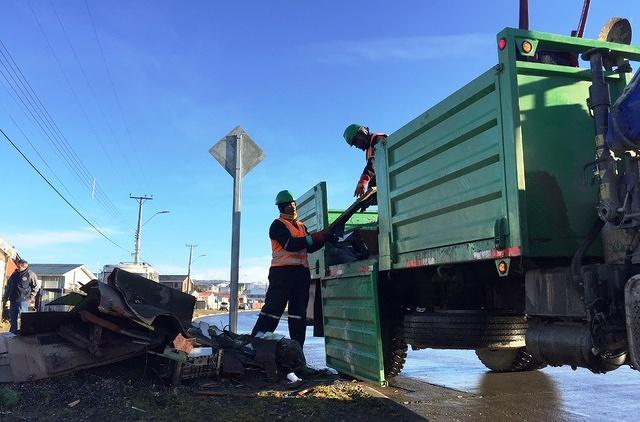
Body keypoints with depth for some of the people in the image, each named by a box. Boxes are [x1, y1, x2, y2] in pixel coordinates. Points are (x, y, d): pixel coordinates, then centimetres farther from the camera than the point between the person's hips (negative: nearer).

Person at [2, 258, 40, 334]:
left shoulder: (30, 274, -4)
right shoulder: (14, 274, 14)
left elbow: (36, 287, -2)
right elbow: (8, 287, 21)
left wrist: (30, 297, -7)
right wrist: (5, 299, 16)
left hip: (23, 300, -7)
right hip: (13, 300, 7)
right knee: (12, 319, 12)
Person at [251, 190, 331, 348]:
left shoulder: (301, 226, 22)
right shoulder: (277, 225, -3)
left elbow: (310, 247, 16)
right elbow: (290, 245, -19)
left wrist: (324, 238, -1)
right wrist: (316, 237, -21)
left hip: (302, 272, 8)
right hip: (282, 271, -8)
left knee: (299, 313, 9)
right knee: (272, 310, -11)